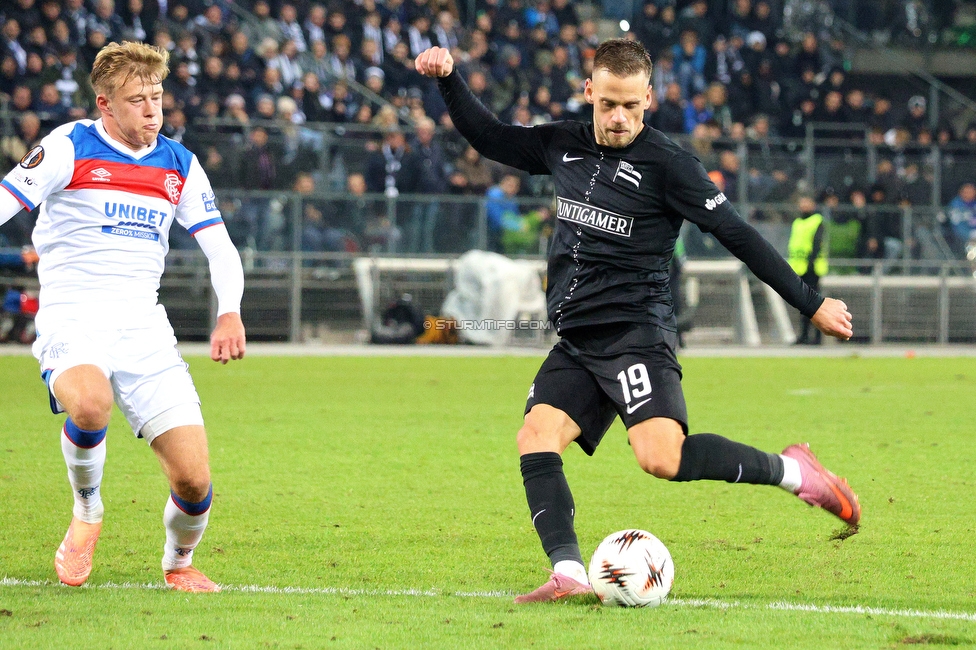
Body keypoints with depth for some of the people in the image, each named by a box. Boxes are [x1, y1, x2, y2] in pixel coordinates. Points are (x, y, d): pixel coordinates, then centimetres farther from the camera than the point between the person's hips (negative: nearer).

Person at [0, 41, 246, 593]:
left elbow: (221, 249, 14)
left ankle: (179, 563, 24)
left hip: (143, 324, 4)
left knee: (194, 479, -10)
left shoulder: (180, 164, 12)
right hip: (72, 317, -4)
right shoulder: (69, 148, -1)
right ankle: (87, 513, -7)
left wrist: (230, 314, -5)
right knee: (90, 404, -39)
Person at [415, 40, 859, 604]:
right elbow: (488, 137, 27)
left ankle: (790, 471, -9)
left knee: (661, 456, -26)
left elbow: (737, 234, -5)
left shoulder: (667, 163, -6)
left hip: (636, 331, -7)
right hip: (577, 342, 7)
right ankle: (569, 574, -23)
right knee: (537, 437, -15)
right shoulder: (564, 146, 13)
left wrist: (811, 304, -5)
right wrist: (449, 80, 13)